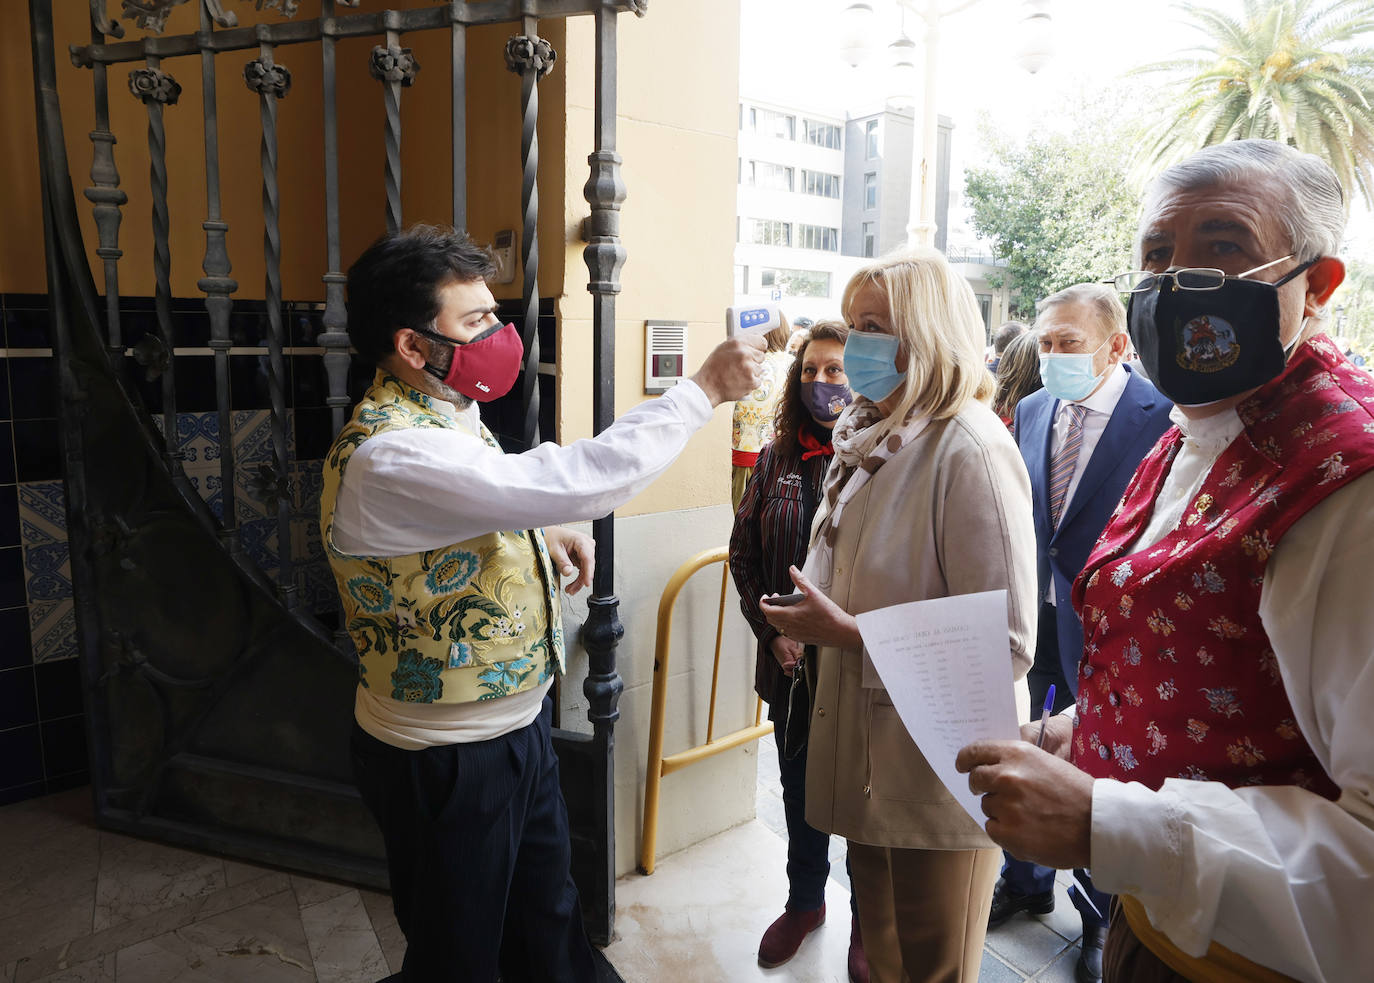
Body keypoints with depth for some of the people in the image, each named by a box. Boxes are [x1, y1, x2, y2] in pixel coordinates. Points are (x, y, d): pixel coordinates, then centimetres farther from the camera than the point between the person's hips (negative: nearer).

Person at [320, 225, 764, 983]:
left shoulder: (445, 414, 4)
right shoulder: (389, 454, -30)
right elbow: (575, 481, -37)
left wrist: (539, 533, 0)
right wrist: (704, 389, -27)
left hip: (515, 721, 9)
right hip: (447, 760, -9)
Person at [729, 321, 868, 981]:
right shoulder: (776, 460, 2)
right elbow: (744, 554, 6)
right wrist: (772, 630, -3)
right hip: (791, 663, 4)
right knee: (799, 790, 21)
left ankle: (868, 924, 38)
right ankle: (805, 902, 45)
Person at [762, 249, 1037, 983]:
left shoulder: (970, 451, -20)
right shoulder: (871, 437, 5)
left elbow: (1006, 647, -23)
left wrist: (848, 634, -22)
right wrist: (814, 618, -1)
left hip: (937, 782, -7)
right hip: (868, 765, 7)